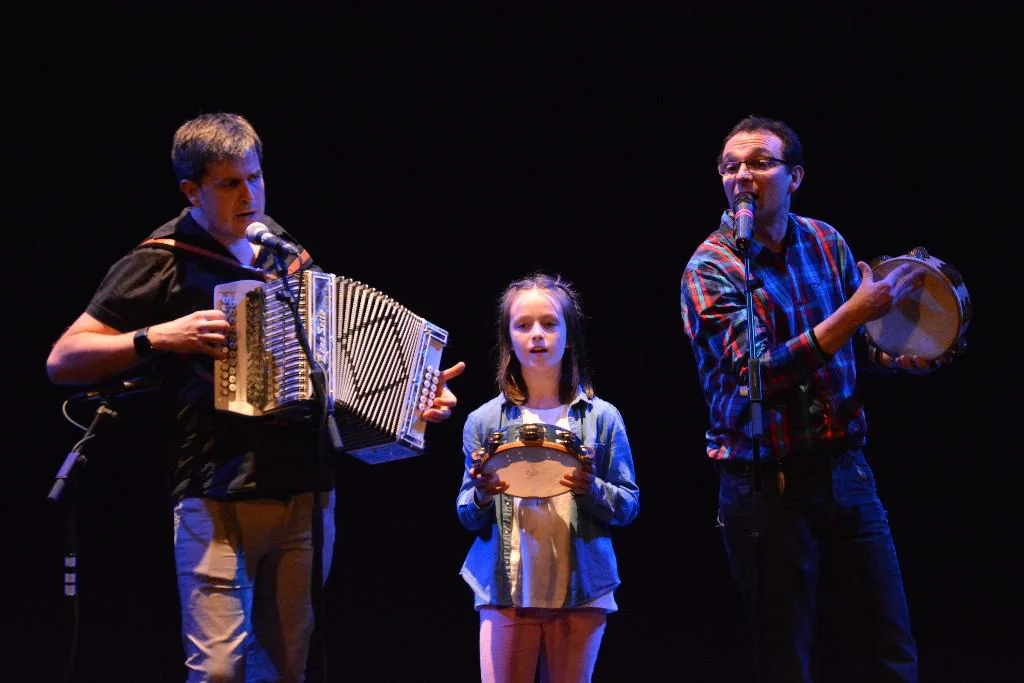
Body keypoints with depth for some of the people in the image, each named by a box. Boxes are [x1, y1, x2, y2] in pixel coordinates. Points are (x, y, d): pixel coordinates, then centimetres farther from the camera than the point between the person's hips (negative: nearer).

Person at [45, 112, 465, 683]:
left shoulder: (288, 255, 15)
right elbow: (63, 361, -5)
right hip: (219, 498, -5)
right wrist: (158, 337, -17)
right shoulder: (161, 264, -2)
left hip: (307, 492, 5)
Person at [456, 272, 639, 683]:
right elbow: (467, 517, 9)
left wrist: (592, 490, -16)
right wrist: (482, 496, -13)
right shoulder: (484, 422, 6)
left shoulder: (601, 418, 3)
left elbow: (629, 505, 4)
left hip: (581, 592, 0)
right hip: (505, 590, 0)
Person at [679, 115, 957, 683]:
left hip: (846, 475, 5)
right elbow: (761, 372, -22)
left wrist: (910, 357, -1)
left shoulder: (825, 242, 6)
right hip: (767, 489, -5)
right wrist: (857, 310, -24)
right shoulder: (710, 269, -10)